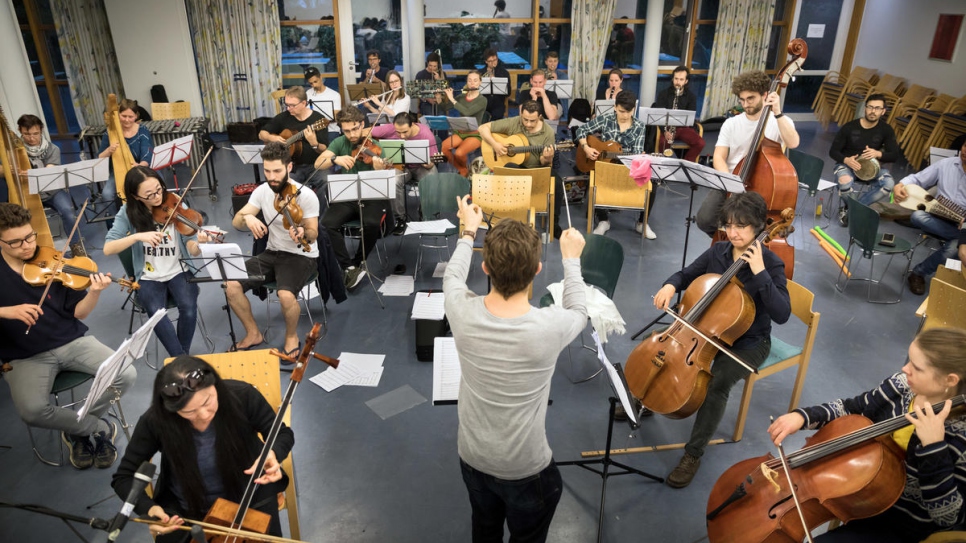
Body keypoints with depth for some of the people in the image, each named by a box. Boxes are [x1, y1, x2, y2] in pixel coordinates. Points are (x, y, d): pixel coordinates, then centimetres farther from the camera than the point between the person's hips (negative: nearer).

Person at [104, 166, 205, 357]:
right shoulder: (128, 213, -6)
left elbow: (191, 249, -10)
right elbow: (108, 248, -14)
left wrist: (198, 244, -34)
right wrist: (137, 236, -28)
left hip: (179, 272, 0)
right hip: (149, 277, 0)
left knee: (189, 307, -28)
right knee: (156, 312, -29)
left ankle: (183, 355, -4)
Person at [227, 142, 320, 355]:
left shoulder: (306, 195, -17)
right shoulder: (262, 191, -2)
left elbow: (313, 234, -18)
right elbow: (236, 222, -3)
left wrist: (303, 234, -42)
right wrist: (247, 218, -27)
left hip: (301, 256, -5)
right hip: (273, 253, 5)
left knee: (286, 295, -33)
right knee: (231, 285, -12)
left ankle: (292, 337, 0)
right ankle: (253, 334, 9)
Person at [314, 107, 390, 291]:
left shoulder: (374, 147, -6)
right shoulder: (340, 143, 3)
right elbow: (318, 164, -8)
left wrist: (379, 171, -37)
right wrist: (335, 159, -27)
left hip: (372, 197, -3)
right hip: (347, 197, 3)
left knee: (371, 223, -34)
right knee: (327, 223, -25)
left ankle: (358, 263, -7)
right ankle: (348, 267, -14)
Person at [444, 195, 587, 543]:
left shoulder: (462, 312, -24)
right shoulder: (550, 327, -31)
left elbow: (452, 275, 3)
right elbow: (579, 312, -4)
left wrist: (469, 232, 19)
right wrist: (571, 259, 10)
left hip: (471, 458, 3)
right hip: (526, 469, -3)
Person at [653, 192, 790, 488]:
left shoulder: (771, 264, -17)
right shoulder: (718, 251, -3)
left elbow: (782, 314, -26)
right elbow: (687, 275, 10)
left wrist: (759, 273, -33)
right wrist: (671, 285, -14)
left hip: (748, 342, -5)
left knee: (717, 383, -32)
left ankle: (693, 454, -15)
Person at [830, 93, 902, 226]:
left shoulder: (886, 130, -5)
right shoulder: (849, 127, -13)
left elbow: (895, 155, -5)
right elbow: (833, 151, -8)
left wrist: (878, 154, -27)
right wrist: (846, 160, -30)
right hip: (848, 163, -3)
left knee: (889, 185, -28)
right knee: (845, 184, -39)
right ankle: (844, 208, -1)